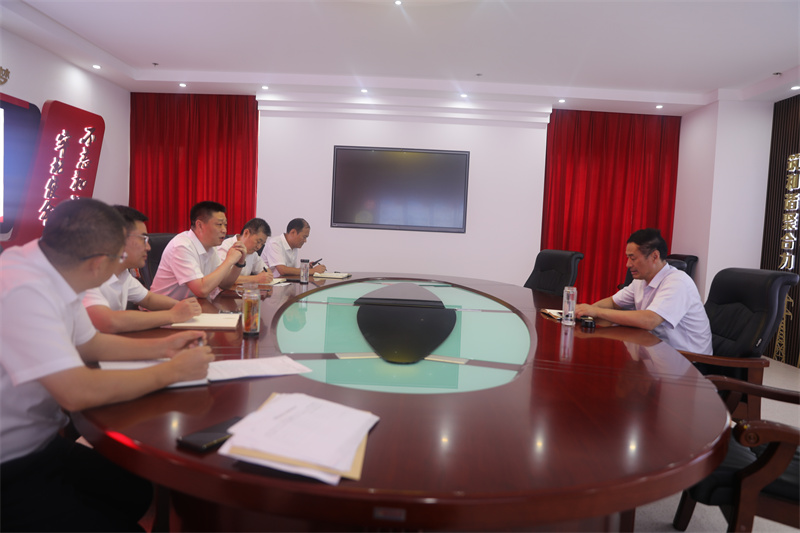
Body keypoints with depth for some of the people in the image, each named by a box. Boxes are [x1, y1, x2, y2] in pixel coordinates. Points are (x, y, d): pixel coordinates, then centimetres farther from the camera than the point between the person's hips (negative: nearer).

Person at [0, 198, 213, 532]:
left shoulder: (53, 275, -1)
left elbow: (87, 344, 14)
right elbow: (78, 392, -33)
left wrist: (161, 347, 4)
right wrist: (171, 371, -20)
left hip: (40, 442, 8)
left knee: (140, 492, 6)